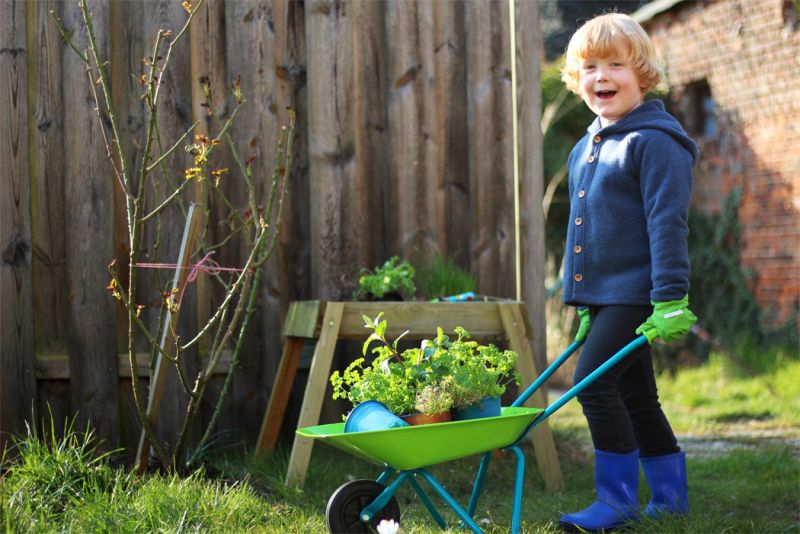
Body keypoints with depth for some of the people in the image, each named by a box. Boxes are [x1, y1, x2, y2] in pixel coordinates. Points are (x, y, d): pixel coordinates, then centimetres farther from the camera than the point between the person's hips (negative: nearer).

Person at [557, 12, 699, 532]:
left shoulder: (655, 140, -12)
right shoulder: (585, 149, 14)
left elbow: (667, 222, -17)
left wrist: (670, 298, -21)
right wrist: (583, 305, 22)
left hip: (635, 291, -9)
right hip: (600, 294, 9)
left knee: (594, 381, -16)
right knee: (635, 396, 12)